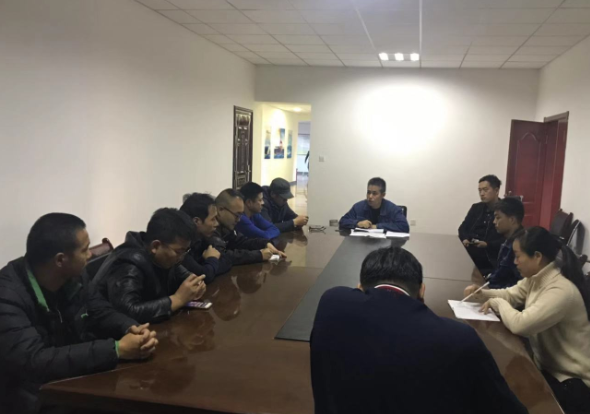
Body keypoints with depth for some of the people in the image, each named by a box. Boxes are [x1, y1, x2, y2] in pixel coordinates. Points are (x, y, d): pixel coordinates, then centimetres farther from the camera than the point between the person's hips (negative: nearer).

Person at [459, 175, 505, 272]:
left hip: (490, 257, -6)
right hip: (469, 251, 6)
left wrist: (487, 244, -21)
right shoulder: (476, 208, 20)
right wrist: (465, 239, -6)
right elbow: (462, 228, 17)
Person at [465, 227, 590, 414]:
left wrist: (497, 302, -19)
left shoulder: (561, 291, -31)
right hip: (548, 366, 8)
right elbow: (510, 295, 13)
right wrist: (482, 294, -6)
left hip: (572, 381, -8)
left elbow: (519, 324, -37)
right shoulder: (536, 278, -1)